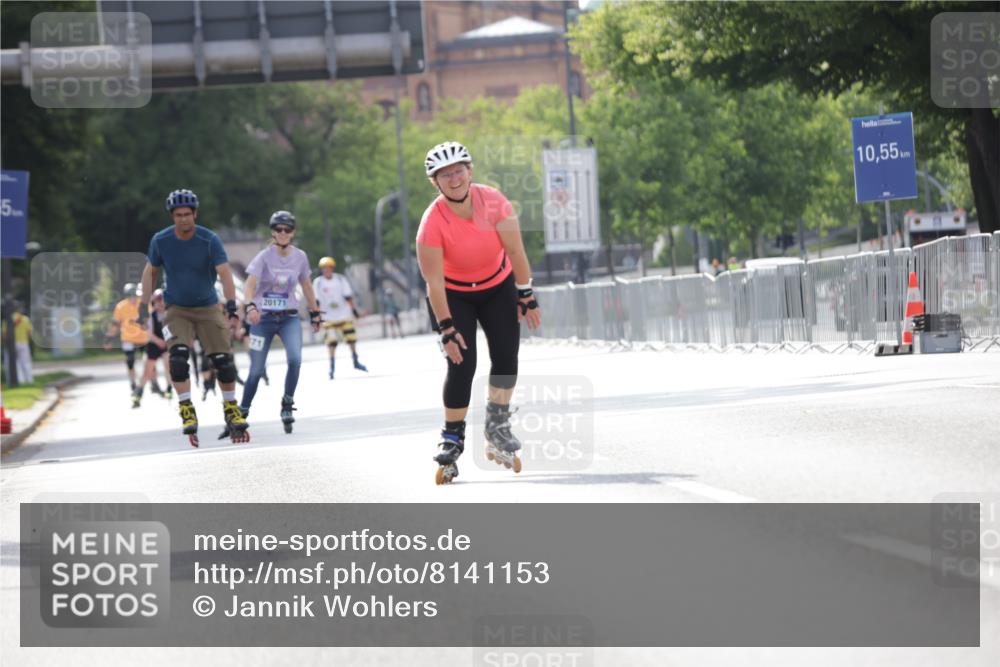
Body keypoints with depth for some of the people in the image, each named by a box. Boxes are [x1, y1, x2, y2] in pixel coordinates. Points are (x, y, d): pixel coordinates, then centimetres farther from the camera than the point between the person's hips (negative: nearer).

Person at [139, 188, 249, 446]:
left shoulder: (209, 240, -15)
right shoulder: (160, 240, -8)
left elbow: (225, 273, -22)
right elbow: (151, 272, 6)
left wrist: (231, 306, -35)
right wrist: (144, 307, 2)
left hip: (208, 308, 0)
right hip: (177, 309, 0)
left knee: (223, 359, -6)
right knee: (178, 355, -22)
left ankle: (231, 408, 14)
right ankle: (187, 409, -15)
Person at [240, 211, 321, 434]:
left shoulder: (299, 257, 1)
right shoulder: (264, 257, -10)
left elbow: (306, 286, 15)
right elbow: (250, 284, -23)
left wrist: (315, 313, 18)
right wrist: (250, 306, -41)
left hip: (289, 318, 2)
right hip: (263, 318, -2)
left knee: (295, 359, -23)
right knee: (257, 370, 0)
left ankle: (287, 405, -8)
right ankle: (243, 411, 19)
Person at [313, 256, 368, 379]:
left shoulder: (341, 280, 1)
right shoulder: (318, 282, -1)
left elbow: (348, 296, 2)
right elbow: (316, 300, -1)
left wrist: (353, 309, -4)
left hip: (344, 315, 1)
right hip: (329, 317, -1)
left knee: (351, 338, 3)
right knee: (332, 342, -8)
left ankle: (356, 361, 19)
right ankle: (332, 366, 1)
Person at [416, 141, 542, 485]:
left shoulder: (492, 201, -23)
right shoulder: (432, 222, -28)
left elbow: (515, 250, -14)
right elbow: (434, 282, -25)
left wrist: (526, 296, -10)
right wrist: (447, 328, -26)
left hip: (498, 287, 3)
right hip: (453, 295, -2)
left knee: (506, 357, -7)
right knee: (461, 364, -13)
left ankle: (498, 428, 9)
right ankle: (452, 438, -1)